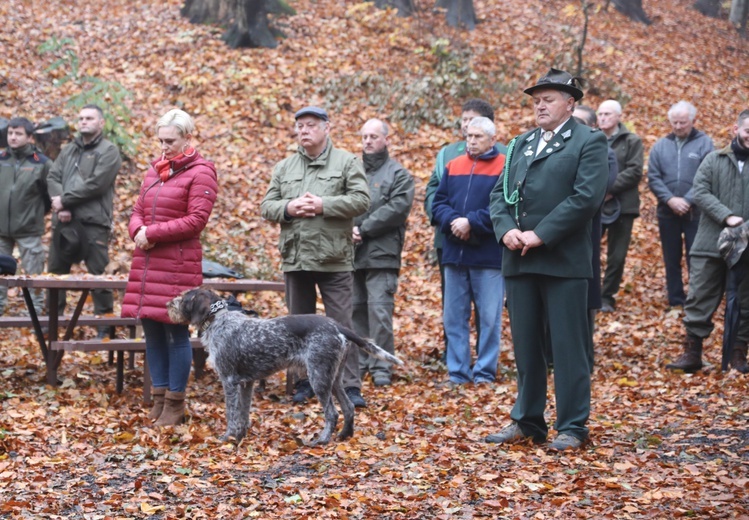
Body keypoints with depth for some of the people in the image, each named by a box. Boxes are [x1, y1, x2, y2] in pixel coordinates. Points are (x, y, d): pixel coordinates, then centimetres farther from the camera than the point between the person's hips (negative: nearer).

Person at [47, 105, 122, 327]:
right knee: (56, 271, 11)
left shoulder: (108, 151, -1)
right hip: (64, 222, 7)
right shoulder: (68, 150, 20)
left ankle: (104, 323, 1)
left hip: (93, 224, -6)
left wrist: (64, 200, -9)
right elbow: (53, 177, 9)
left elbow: (95, 184, -12)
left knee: (98, 273, -6)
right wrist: (60, 206, -9)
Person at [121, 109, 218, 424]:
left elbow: (197, 219, -13)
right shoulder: (155, 169, 15)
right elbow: (138, 210, 18)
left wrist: (152, 233, -14)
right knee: (152, 330, 8)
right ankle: (159, 398, 17)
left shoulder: (200, 172, -6)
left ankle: (175, 404, 6)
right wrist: (138, 231, -6)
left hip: (178, 262, -7)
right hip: (148, 261, 7)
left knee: (176, 332, -2)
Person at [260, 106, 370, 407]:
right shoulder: (284, 168, 13)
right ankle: (304, 382, 21)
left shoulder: (347, 163, 1)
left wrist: (323, 205, -17)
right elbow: (267, 207, 11)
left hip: (334, 258, -4)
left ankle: (350, 386, 0)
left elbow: (361, 201, -9)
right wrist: (288, 209, -10)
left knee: (342, 325, -4)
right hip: (295, 258, 4)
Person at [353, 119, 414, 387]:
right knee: (355, 310, 8)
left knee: (379, 310, -8)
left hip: (381, 254, -4)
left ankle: (381, 367, -3)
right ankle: (358, 362, 16)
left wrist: (363, 229, -14)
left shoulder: (398, 174, 4)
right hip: (350, 254, 4)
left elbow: (397, 208, -10)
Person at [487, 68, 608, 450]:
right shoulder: (520, 144, 19)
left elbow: (586, 197, -14)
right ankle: (528, 421, 20)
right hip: (519, 261, 6)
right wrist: (506, 230, -6)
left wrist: (540, 235, -16)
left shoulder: (588, 142, -1)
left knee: (568, 347, -1)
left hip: (563, 261, -6)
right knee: (525, 346, 11)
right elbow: (500, 193, 14)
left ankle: (572, 426, 6)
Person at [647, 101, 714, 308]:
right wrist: (670, 200, -12)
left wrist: (687, 201, -16)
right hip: (667, 212, 3)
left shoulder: (704, 143, -3)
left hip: (696, 212, -3)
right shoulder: (661, 145, 7)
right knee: (671, 259, 9)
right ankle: (675, 301, 16)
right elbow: (653, 178, 2)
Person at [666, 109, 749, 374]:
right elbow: (700, 192, -4)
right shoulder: (715, 160, 6)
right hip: (711, 245, 0)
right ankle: (692, 351, 8)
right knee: (699, 300, 1)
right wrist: (726, 216, -17)